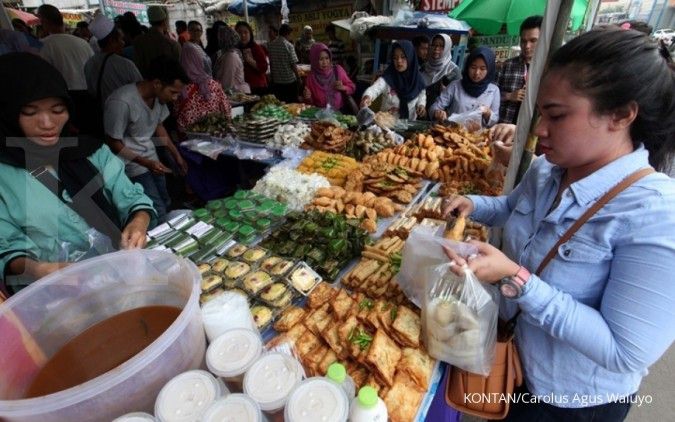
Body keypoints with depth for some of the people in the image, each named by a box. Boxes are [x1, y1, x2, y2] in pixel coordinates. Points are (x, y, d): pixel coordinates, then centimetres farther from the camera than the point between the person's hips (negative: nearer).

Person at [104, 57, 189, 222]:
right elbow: (114, 143, -17)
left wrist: (176, 155, 11)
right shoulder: (121, 102, -27)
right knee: (158, 213, -11)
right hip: (133, 165, -7)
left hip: (152, 158, 7)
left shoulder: (158, 96, -6)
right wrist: (145, 163, -25)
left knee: (165, 204, 13)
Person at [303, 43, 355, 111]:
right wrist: (308, 98, -12)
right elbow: (311, 103, 9)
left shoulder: (338, 70, 2)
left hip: (340, 110, 0)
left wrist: (343, 88, -9)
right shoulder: (311, 78, 1)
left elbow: (352, 88, 10)